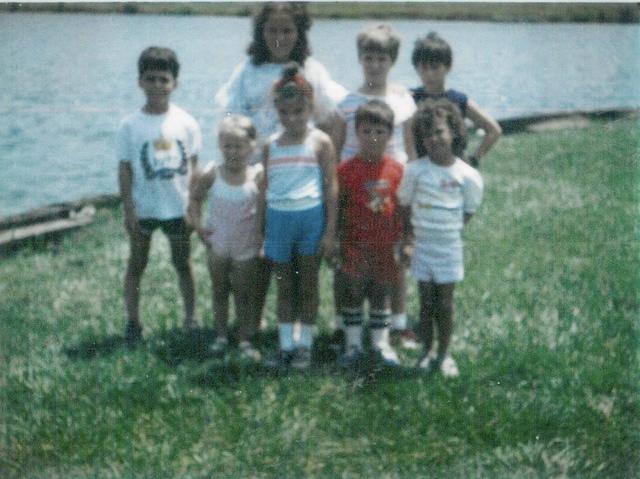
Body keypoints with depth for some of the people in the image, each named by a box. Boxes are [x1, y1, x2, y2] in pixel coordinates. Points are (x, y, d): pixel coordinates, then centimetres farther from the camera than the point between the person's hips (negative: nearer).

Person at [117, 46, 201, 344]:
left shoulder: (185, 123, -4)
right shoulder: (131, 125, -8)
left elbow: (193, 166, 2)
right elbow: (125, 168, -6)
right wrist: (128, 209, -9)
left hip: (178, 207, 1)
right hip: (143, 208, -1)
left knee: (182, 263, 13)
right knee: (137, 264, 9)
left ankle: (190, 319, 23)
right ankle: (132, 321, 17)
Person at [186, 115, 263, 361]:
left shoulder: (258, 176, -17)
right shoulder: (211, 175, -11)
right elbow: (195, 198, 4)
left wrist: (263, 235, -14)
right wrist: (197, 225, -4)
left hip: (246, 246, -2)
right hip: (217, 244, 2)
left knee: (244, 294, 9)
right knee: (219, 290, 15)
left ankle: (245, 340, 20)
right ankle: (221, 336, 29)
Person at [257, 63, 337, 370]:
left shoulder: (320, 142, -5)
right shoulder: (271, 146, 5)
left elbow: (331, 187, -5)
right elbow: (265, 190, 10)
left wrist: (330, 231, -9)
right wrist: (260, 230, 8)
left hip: (310, 218, -3)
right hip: (278, 219, 3)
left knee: (307, 286, 8)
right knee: (284, 287, 11)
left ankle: (304, 344, 19)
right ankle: (285, 345, 20)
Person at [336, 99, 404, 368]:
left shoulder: (396, 170, -1)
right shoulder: (347, 170, -9)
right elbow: (337, 207, -5)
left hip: (384, 245, 2)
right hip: (354, 245, -2)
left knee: (381, 294, 12)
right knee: (353, 293, 6)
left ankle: (381, 343, 23)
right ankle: (353, 344, 15)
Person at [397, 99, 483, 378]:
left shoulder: (467, 175, -10)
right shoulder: (415, 170, -9)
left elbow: (468, 212, 2)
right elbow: (405, 206, 0)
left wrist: (448, 230, -3)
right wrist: (408, 240, -4)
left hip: (449, 247, -1)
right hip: (421, 247, 1)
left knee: (445, 303, 7)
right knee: (426, 301, 10)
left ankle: (444, 354, 21)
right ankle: (427, 352, 24)